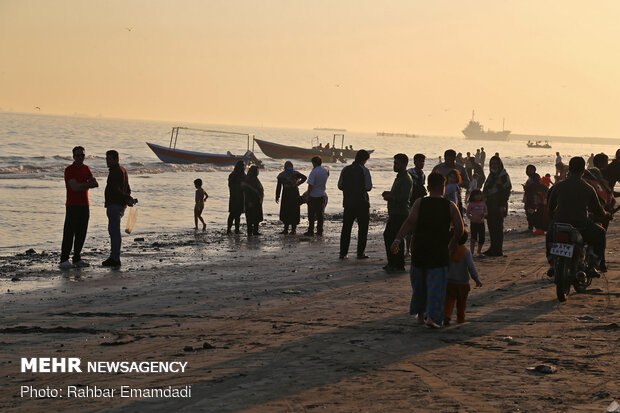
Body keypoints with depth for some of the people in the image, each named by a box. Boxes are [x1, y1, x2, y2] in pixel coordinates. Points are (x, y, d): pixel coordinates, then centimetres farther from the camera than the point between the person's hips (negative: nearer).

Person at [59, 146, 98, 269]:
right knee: (69, 233, -8)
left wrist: (82, 186, -12)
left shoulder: (86, 168, 14)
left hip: (85, 205, 6)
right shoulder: (69, 170, -6)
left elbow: (95, 184, 5)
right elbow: (75, 187, -17)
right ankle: (64, 260, -6)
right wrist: (88, 184, -5)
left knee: (81, 234, 7)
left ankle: (77, 259, 14)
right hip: (72, 206, -6)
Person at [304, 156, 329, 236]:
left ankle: (311, 231, 2)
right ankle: (320, 231, 12)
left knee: (311, 215, 1)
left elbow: (310, 185, -19)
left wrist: (308, 194, -11)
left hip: (313, 196, -6)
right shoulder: (325, 171, 4)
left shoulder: (314, 172, -17)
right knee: (320, 214, 11)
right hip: (322, 195, 6)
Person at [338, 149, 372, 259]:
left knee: (346, 228, 10)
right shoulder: (364, 170, -8)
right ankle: (360, 253, 3)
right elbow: (368, 187, -10)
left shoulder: (345, 170, 4)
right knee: (362, 228, 5)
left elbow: (340, 185, 4)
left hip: (348, 202, 4)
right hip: (362, 203, -4)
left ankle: (343, 253, 8)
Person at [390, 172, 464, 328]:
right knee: (436, 285, 2)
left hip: (419, 252, 2)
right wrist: (452, 244, 13)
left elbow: (410, 221, -15)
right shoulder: (450, 206, 0)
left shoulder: (420, 203, -1)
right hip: (439, 253, -2)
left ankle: (420, 314, 28)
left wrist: (398, 239, -22)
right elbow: (459, 229, -4)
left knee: (419, 283, 18)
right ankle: (431, 317, -12)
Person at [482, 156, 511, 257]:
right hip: (490, 206, 8)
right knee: (491, 227, 9)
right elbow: (485, 190, 23)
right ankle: (493, 248, 16)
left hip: (498, 206, -8)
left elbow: (507, 191, -12)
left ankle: (498, 249, -4)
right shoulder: (491, 176, 17)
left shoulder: (504, 176, -6)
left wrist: (503, 205, -19)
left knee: (498, 227, -6)